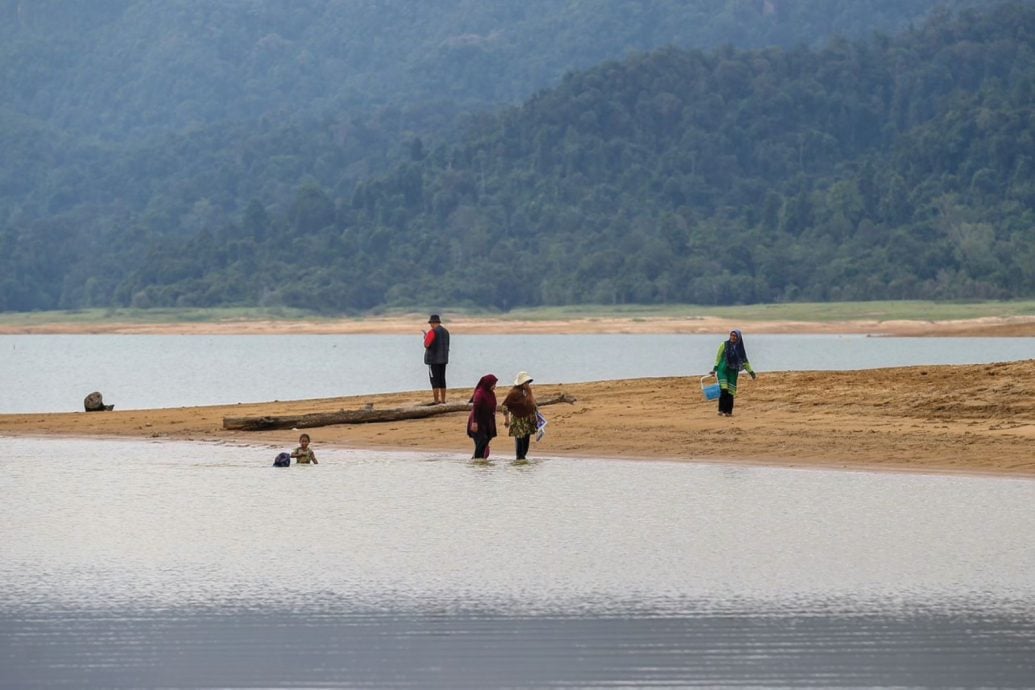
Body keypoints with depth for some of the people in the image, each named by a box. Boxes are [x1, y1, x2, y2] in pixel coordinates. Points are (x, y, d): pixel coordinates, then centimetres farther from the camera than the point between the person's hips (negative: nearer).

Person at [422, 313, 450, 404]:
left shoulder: (432, 332, -15)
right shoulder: (445, 332, 11)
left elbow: (426, 345, -17)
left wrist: (425, 337, 5)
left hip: (433, 359, -8)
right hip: (443, 359, 8)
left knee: (434, 381, -6)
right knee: (442, 380, 12)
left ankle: (437, 402, -9)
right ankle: (443, 401, 13)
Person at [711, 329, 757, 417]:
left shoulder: (740, 348, 9)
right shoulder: (724, 345, 0)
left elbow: (745, 361, 17)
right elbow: (718, 358, 2)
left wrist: (750, 371, 14)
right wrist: (715, 369, -5)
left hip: (733, 372, 3)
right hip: (723, 370, -3)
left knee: (730, 393, 0)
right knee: (724, 391, -18)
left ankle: (728, 411, 6)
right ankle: (721, 410, -11)